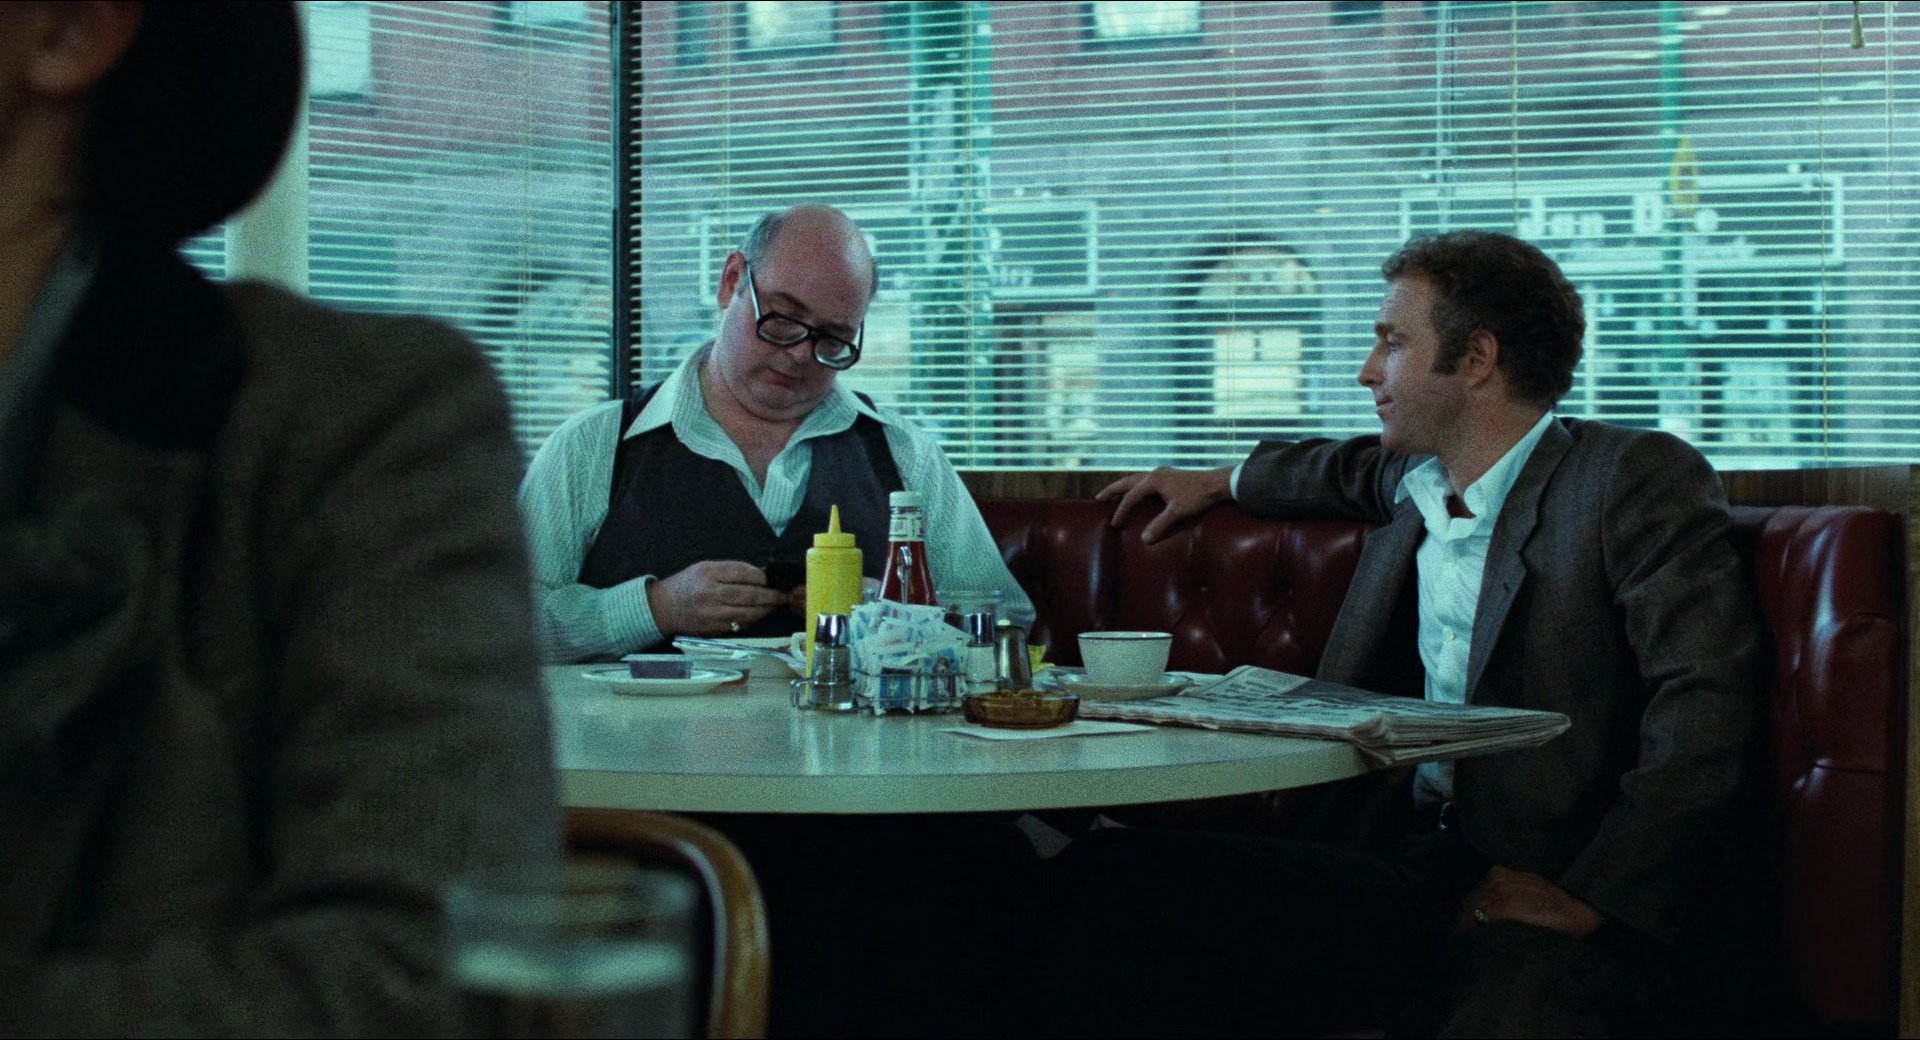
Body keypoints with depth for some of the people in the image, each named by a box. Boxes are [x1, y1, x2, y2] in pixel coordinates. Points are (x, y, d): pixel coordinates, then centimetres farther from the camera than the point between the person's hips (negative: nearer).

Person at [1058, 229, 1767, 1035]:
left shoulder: (1638, 478, -5)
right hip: (1396, 869, 7)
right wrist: (1216, 482, 51)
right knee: (1108, 872, -13)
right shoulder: (1416, 482, 19)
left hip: (1533, 895, -7)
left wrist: (1592, 895, -21)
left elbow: (1706, 705, -16)